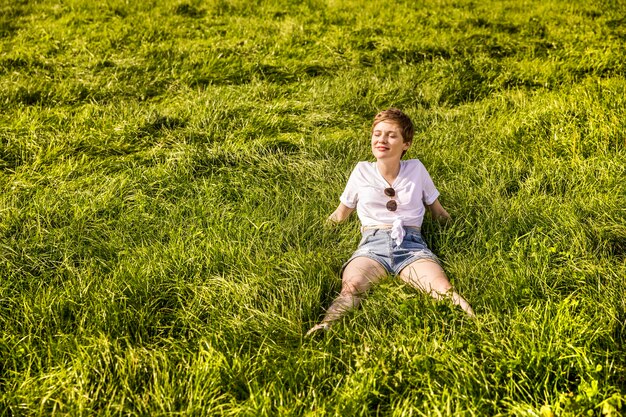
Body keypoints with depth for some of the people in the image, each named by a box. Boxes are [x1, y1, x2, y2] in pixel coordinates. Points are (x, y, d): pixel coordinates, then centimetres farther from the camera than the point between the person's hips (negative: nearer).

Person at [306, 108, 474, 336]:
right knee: (350, 288, -37)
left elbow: (438, 212, 28)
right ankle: (324, 328, -59)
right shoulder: (362, 171, 16)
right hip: (372, 243, -1)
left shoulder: (416, 168, 17)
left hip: (411, 243, 1)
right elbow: (340, 214, 26)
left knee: (443, 290, -34)